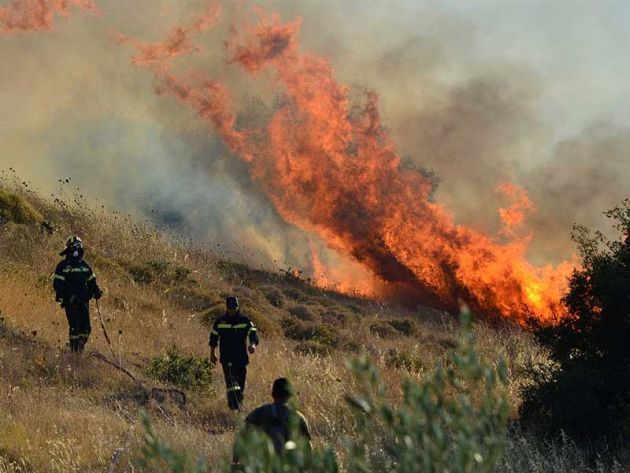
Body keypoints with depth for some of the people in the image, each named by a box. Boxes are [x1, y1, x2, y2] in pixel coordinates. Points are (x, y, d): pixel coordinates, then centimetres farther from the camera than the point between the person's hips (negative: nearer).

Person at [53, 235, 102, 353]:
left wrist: (96, 291, 7)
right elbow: (57, 283, -3)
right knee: (74, 326, -11)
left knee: (86, 326, 0)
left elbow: (91, 281, 23)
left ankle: (81, 347, 11)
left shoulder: (84, 266, 17)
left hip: (84, 300, 5)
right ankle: (74, 349, -5)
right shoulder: (63, 266, 2)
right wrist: (59, 295, -18)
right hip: (70, 302, -5)